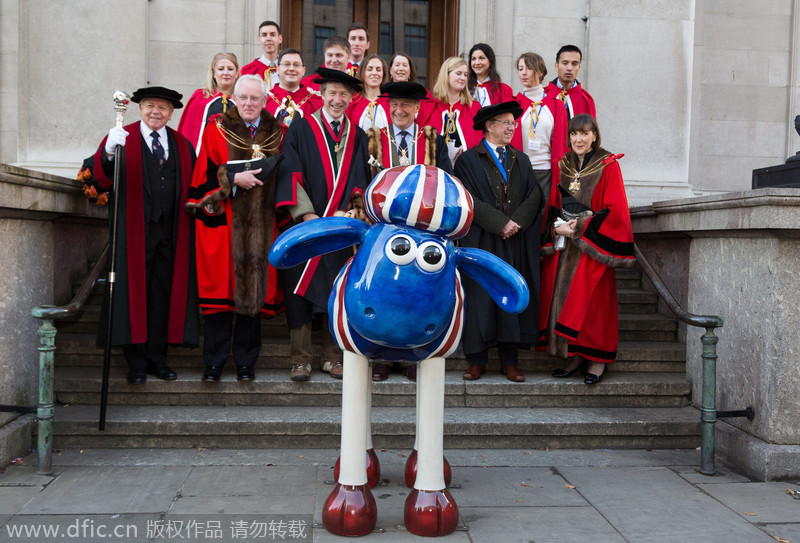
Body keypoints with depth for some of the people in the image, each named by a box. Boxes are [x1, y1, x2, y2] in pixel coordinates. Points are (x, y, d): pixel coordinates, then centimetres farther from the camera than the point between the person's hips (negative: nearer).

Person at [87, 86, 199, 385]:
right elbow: (100, 181, -12)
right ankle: (137, 362, 7)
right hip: (135, 231, -3)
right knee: (135, 292, -1)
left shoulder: (183, 145, 15)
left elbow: (193, 186, 18)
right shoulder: (121, 139, 3)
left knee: (165, 293, 5)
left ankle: (157, 358, 15)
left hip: (170, 234, 3)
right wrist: (108, 153, -29)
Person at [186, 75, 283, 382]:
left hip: (261, 226, 2)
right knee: (222, 288, 0)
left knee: (254, 289, 3)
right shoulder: (217, 131, 5)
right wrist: (234, 179, -16)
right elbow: (206, 175, -3)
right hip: (224, 223, -2)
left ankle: (245, 362, 14)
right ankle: (214, 362, 11)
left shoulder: (276, 134, 11)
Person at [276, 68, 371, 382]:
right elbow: (291, 175, -4)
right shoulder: (300, 129, 4)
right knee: (302, 289, -3)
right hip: (305, 225, -2)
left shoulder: (357, 137, 13)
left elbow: (359, 182, 8)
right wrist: (307, 215, -14)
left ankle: (332, 357, 15)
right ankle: (300, 360, 6)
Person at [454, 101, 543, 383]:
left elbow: (534, 194, 7)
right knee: (480, 297, -2)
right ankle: (477, 359, 7)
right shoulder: (468, 160, 1)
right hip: (482, 242, -4)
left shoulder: (521, 160, 16)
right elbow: (470, 200, -9)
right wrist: (500, 224, -15)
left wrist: (517, 221, -10)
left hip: (517, 243, 4)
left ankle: (509, 360, 10)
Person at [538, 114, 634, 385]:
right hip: (563, 244, 5)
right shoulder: (563, 166, 12)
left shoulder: (608, 166, -4)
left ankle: (598, 359, 7)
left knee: (592, 301, -5)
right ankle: (574, 356, 13)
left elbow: (615, 210, -10)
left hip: (593, 245, -5)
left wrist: (580, 228, -15)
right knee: (563, 299, 3)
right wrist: (557, 227, -5)